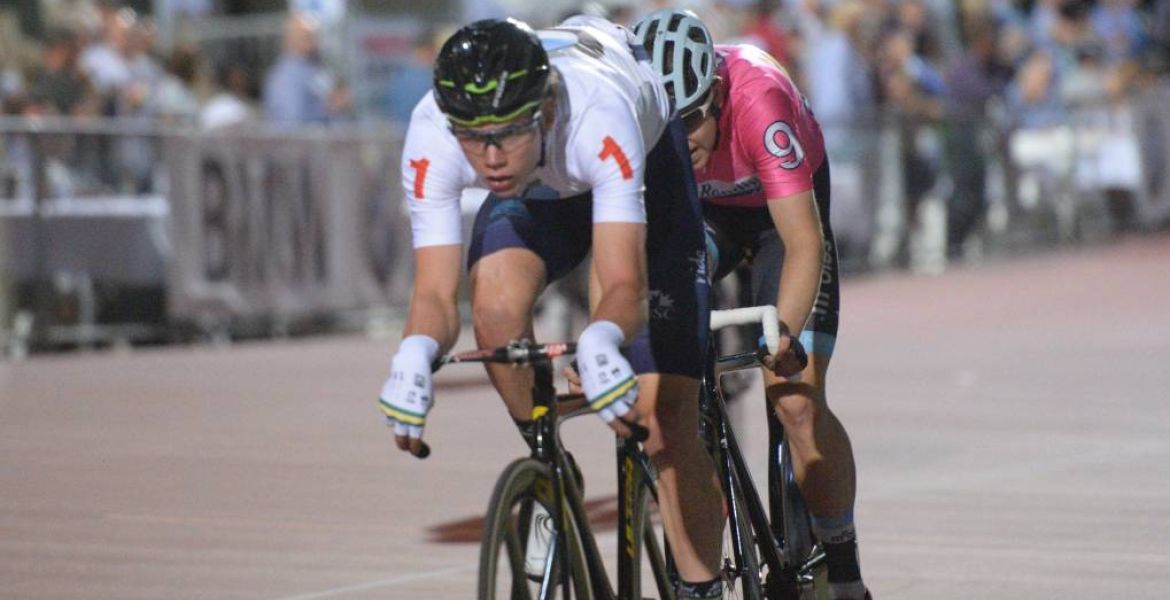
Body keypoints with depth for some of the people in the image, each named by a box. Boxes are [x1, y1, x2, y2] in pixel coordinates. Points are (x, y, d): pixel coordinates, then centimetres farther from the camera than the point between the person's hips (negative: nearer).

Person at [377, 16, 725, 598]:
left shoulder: (596, 115, -44)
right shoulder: (430, 135, -36)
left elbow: (626, 286, -48)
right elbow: (435, 292, -33)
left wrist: (600, 341, -70)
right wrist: (414, 354, -55)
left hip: (650, 163, -2)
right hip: (540, 189, 2)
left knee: (665, 406, -11)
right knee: (496, 304, -31)